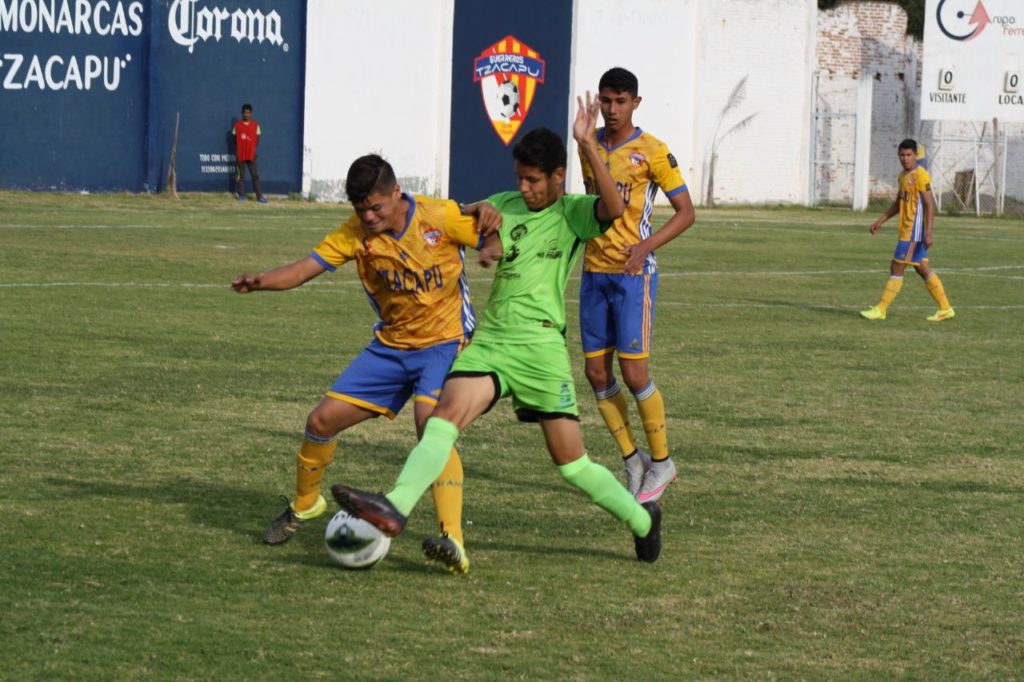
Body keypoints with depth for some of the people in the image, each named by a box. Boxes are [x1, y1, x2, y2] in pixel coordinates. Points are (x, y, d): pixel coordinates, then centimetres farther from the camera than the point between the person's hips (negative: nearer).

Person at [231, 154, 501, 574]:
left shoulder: (441, 217, -15)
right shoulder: (357, 232, -6)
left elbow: (502, 244, -6)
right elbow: (306, 267, -12)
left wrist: (486, 215, -30)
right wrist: (260, 281, -32)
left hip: (443, 343, -5)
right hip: (391, 346, 5)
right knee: (322, 420, 2)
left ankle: (453, 542, -39)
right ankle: (304, 506, 31)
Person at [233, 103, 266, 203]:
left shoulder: (255, 124, 0)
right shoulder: (237, 125, -1)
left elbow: (257, 139, 6)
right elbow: (235, 139, 5)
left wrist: (253, 148, -2)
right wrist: (236, 151, 2)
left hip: (251, 154, 0)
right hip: (240, 155, 0)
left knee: (255, 175, -3)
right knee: (240, 175, 5)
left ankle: (259, 196, -2)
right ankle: (241, 195, 13)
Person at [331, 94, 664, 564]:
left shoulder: (572, 212, -3)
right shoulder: (504, 206, 13)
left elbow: (614, 209, -25)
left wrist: (589, 147, -28)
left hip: (540, 346, -4)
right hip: (490, 340, 4)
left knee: (572, 463, 3)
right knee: (446, 414, -22)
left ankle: (642, 519, 26)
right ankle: (395, 509, -38)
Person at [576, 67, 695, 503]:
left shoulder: (652, 152, -9)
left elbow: (686, 212, -7)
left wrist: (646, 246, -20)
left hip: (633, 274, -6)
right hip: (594, 272, 6)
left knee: (634, 372, -9)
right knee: (596, 372, 4)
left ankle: (661, 462, 9)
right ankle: (633, 460, 17)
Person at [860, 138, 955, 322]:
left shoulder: (920, 176, -15)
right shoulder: (903, 175, 14)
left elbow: (929, 205, -18)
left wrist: (928, 233, -24)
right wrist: (881, 220, 22)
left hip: (914, 231, -10)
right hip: (906, 230, 10)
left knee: (896, 268, -5)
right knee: (922, 269, 11)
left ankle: (880, 310, -1)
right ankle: (945, 309, 15)